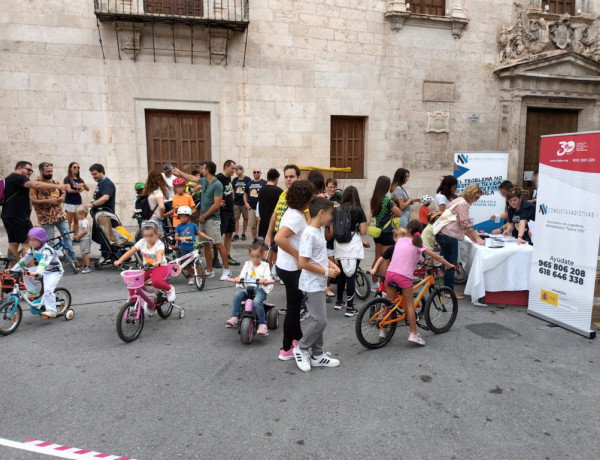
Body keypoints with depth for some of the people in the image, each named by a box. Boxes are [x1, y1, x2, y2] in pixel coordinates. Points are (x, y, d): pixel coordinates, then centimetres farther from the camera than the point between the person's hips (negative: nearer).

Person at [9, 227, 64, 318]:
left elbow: (44, 262, -43)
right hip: (44, 270, 9)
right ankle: (33, 292, 13)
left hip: (55, 271, -9)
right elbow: (25, 259, 5)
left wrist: (38, 272, -59)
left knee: (48, 289, -26)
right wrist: (13, 269, -1)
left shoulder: (47, 250, -28)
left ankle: (51, 310, -21)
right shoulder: (32, 249, 0)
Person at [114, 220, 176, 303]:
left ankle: (169, 289, -3)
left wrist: (157, 262, -60)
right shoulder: (142, 242, -2)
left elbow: (159, 254, -38)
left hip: (160, 267, -5)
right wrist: (120, 260, -22)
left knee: (156, 282, -34)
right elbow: (130, 252, -8)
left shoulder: (159, 244, -17)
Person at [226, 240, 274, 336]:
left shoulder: (265, 265, 7)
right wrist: (239, 278, -23)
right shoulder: (247, 264, 16)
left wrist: (264, 280, -32)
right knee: (237, 295, -27)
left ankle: (262, 324, -25)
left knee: (257, 301, -34)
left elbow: (268, 277, -7)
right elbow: (242, 274, 2)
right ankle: (234, 318, -18)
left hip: (260, 289, -3)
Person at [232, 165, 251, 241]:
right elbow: (233, 191, 14)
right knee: (236, 218, 1)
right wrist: (232, 201, 8)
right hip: (236, 203, 3)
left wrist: (247, 202, -7)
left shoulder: (247, 179, -3)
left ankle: (243, 234, 16)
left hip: (245, 203, -3)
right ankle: (236, 234, 5)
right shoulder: (234, 180, 9)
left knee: (246, 218, 5)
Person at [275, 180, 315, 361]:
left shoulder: (292, 212, 6)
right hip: (291, 269, -10)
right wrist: (298, 255, -26)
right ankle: (286, 350, 16)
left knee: (295, 303, 23)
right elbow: (279, 238, -37)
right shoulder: (296, 217, -23)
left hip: (287, 266, 10)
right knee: (293, 307, 4)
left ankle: (297, 338, 41)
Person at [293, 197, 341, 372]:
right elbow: (303, 263, -26)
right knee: (320, 321, -6)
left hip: (320, 283, 9)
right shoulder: (309, 234, -21)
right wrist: (326, 272, -18)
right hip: (312, 284, -9)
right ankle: (301, 348, 15)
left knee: (318, 320, 15)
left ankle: (317, 355, 25)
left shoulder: (321, 230, 7)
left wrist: (331, 264, 4)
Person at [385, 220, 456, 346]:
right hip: (404, 276, -4)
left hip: (390, 273, 4)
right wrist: (449, 265, 13)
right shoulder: (418, 244, 5)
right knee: (410, 305, 6)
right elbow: (436, 257, 4)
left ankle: (383, 329, 22)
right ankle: (414, 334, 7)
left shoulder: (400, 240, 17)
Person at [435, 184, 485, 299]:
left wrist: (473, 237, 16)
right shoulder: (463, 203, -10)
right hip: (449, 236, -10)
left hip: (442, 234, 10)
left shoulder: (458, 201, 21)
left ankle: (448, 289, 21)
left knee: (449, 263, 14)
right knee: (451, 264, -3)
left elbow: (462, 225, 21)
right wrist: (477, 238, -4)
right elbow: (466, 225, -12)